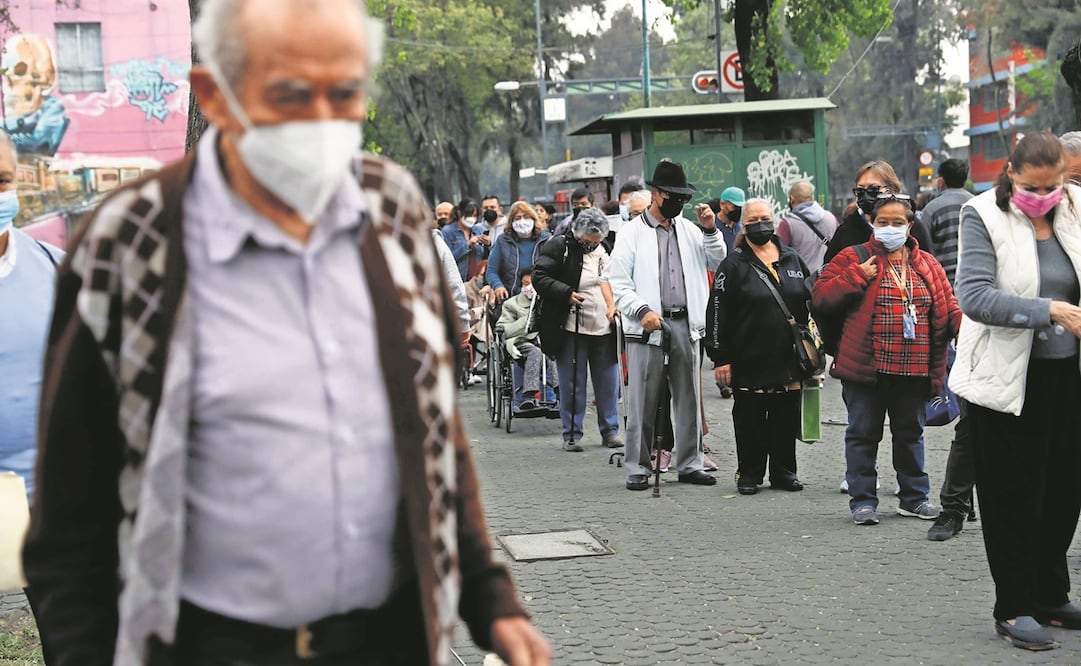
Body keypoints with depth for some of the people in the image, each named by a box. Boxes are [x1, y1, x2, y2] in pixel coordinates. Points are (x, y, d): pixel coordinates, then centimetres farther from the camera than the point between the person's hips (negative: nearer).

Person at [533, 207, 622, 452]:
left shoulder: (604, 250, 11)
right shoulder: (558, 246, -5)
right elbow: (539, 277, -8)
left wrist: (613, 307, 1)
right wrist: (566, 294, -19)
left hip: (604, 330, 5)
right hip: (571, 330, -4)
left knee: (608, 382, 7)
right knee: (572, 384, 0)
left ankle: (610, 430, 19)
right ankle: (572, 434, 9)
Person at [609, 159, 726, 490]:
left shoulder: (689, 229, 14)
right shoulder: (632, 233, 1)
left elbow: (717, 262, 11)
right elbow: (619, 283, -4)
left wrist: (710, 229, -3)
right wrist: (643, 311, -17)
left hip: (686, 325, 4)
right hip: (648, 327, -4)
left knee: (689, 398, 9)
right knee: (642, 402, -1)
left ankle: (689, 464, 17)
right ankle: (638, 468, 6)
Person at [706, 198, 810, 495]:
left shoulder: (792, 259, 11)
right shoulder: (734, 265, -3)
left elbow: (808, 302, 19)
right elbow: (717, 313, -6)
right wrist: (720, 357, -11)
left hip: (788, 359, 4)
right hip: (750, 360, -4)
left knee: (787, 417, 8)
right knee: (750, 419, 3)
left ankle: (784, 471, 20)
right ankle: (749, 474, 14)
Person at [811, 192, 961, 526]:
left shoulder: (927, 265, 11)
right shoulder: (853, 258, 0)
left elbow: (947, 311, 12)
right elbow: (820, 296, -6)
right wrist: (856, 276, -15)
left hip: (913, 370, 3)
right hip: (865, 369, -3)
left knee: (910, 433, 15)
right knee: (863, 434, 3)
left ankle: (914, 497, 27)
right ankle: (862, 501, 12)